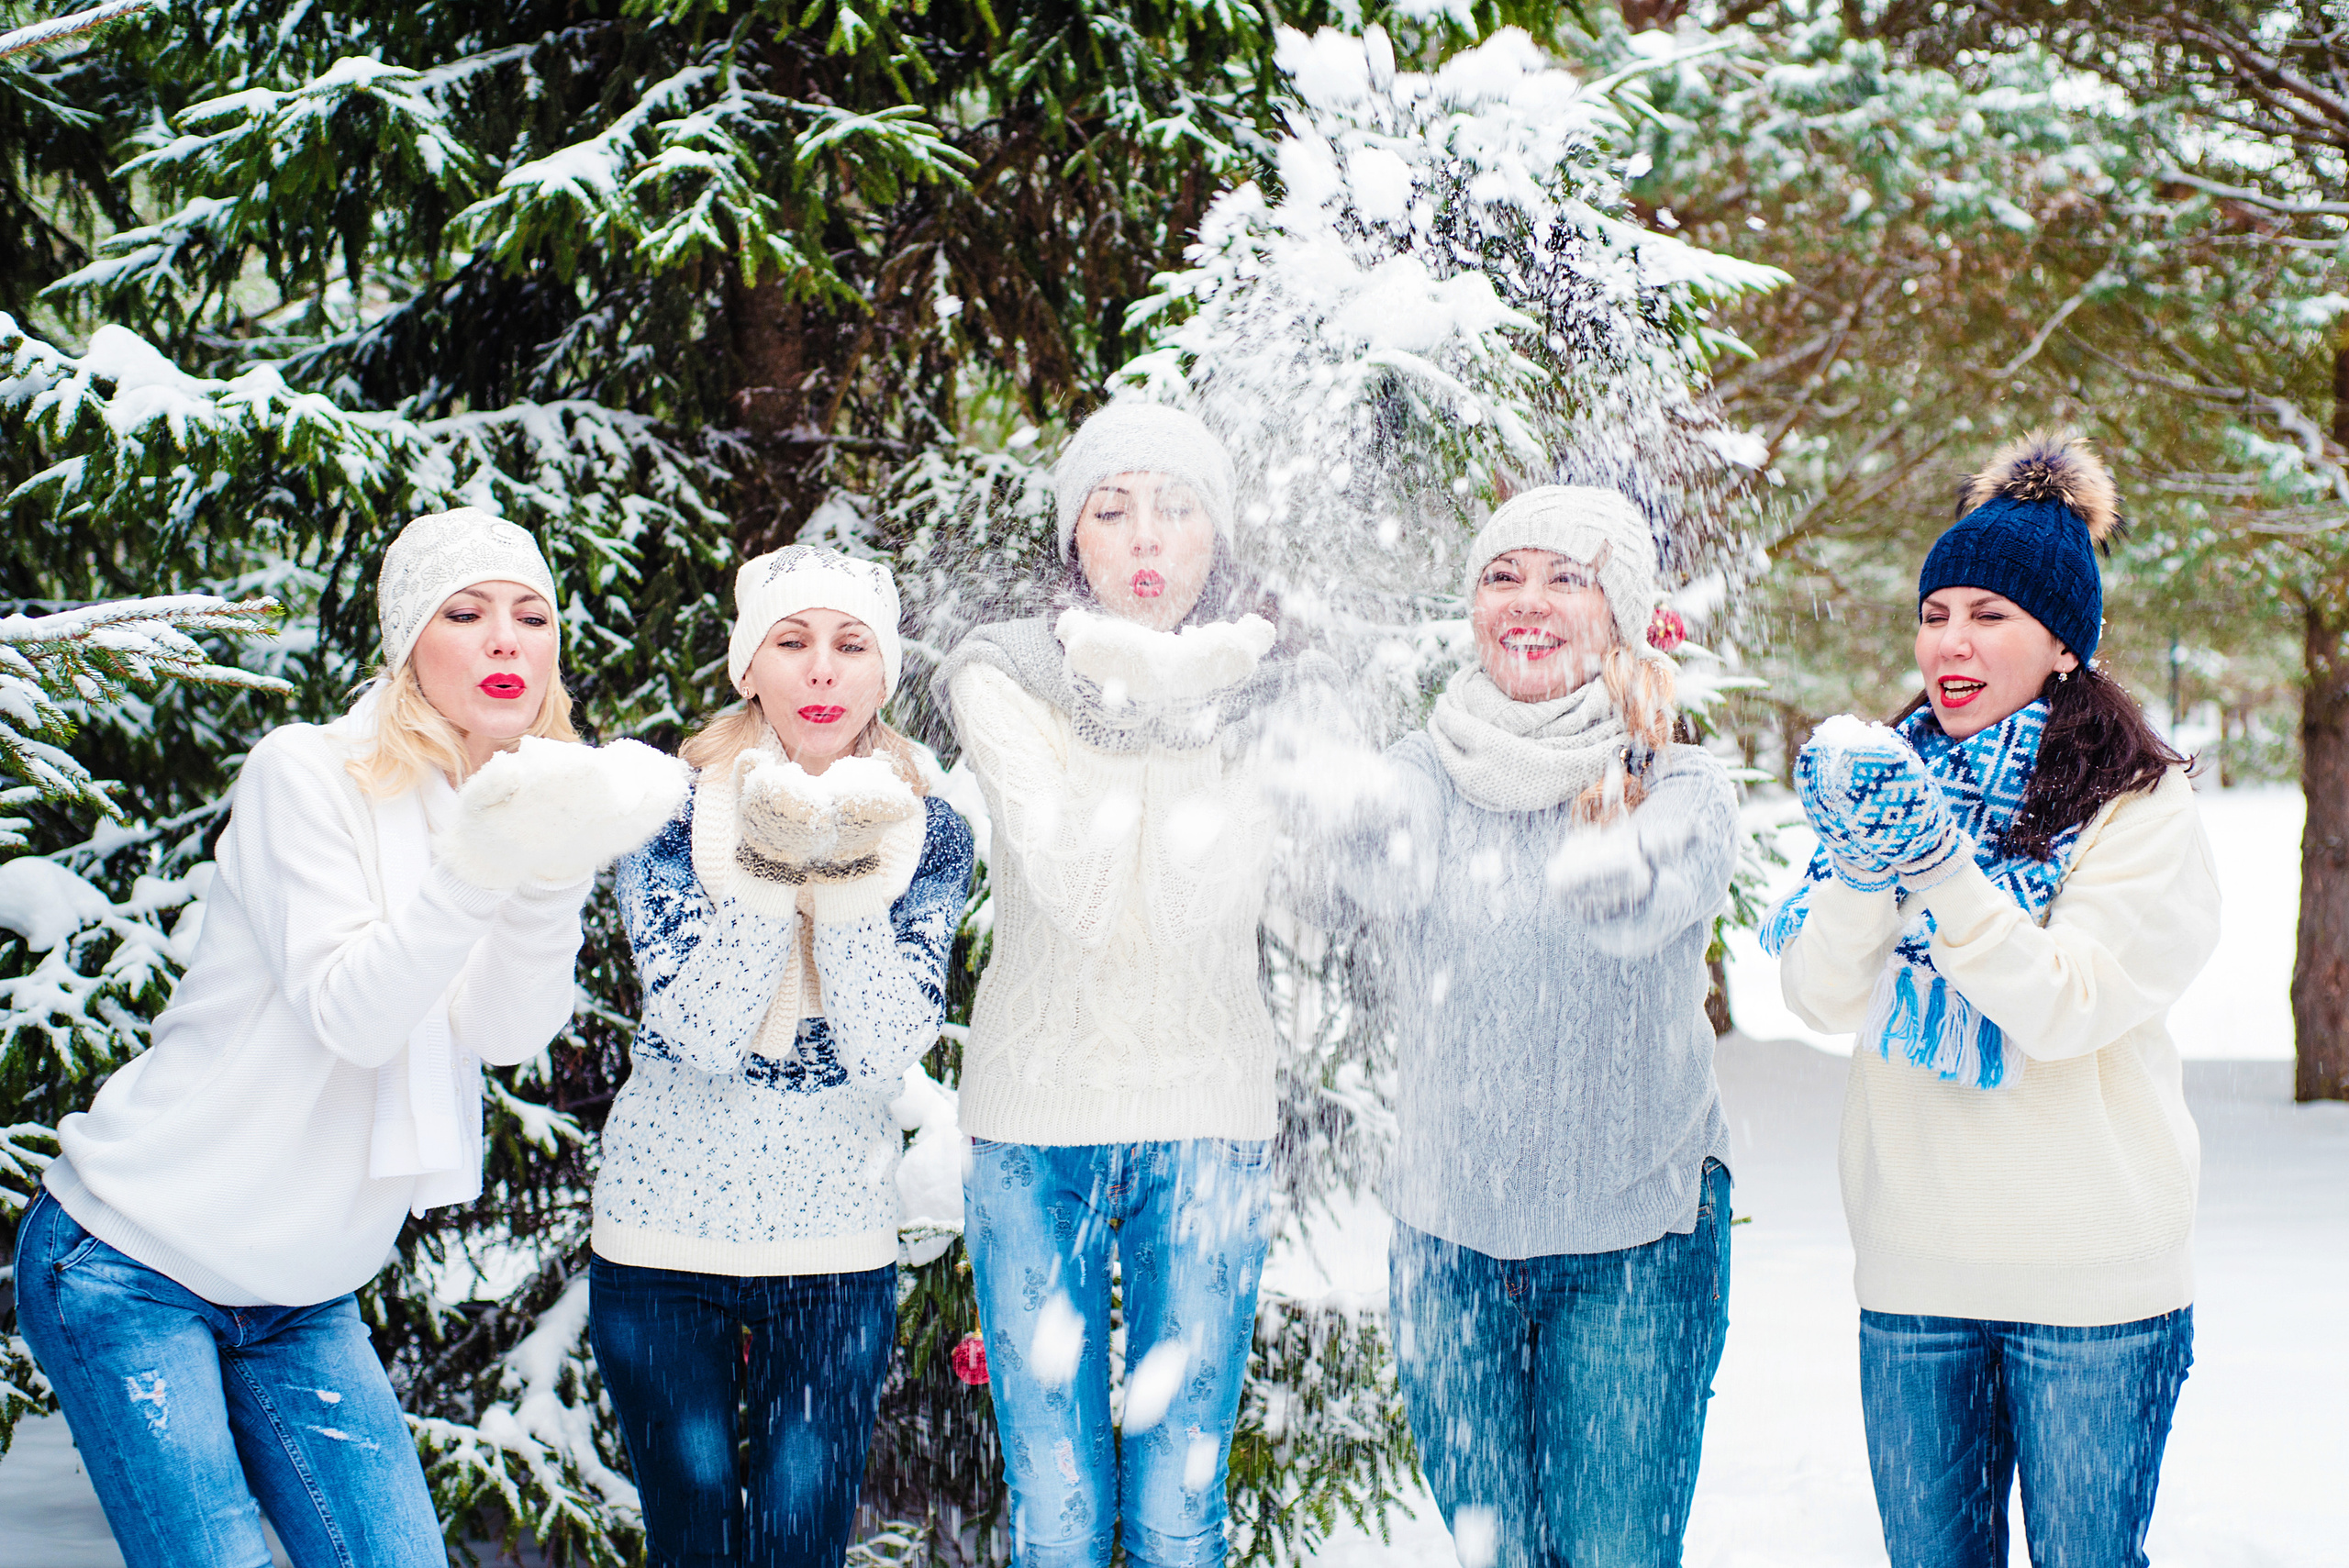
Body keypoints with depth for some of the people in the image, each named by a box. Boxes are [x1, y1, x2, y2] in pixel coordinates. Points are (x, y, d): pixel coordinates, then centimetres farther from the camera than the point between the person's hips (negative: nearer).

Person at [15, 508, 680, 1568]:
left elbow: (509, 1032, -13)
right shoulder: (306, 775, -12)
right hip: (132, 1268, -5)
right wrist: (480, 864, -37)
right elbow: (348, 1013, -24)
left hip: (302, 1302, 6)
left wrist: (552, 872, -31)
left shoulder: (520, 802, 4)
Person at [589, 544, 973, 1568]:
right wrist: (774, 862, -24)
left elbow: (889, 1049, -12)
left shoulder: (926, 834, 0)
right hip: (665, 1231, -1)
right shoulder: (671, 810, -5)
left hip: (837, 1245, 1)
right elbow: (703, 1032, -16)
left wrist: (851, 871, -21)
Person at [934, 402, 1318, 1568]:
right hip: (1038, 1119, -1)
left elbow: (1223, 899, -16)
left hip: (1209, 1121, 1)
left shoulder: (1267, 697, 2)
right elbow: (1065, 875, -18)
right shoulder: (1005, 680, -2)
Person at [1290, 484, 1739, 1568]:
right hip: (1449, 1237, 2)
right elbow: (1324, 884, -16)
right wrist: (1346, 829, -36)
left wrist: (1617, 878, -47)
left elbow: (1655, 902, -27)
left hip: (1636, 1242, -2)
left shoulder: (1681, 789, -7)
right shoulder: (1419, 776, 0)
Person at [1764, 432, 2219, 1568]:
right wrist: (1864, 865, -22)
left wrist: (1937, 865, -27)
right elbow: (1821, 995, -4)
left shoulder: (2137, 808, -6)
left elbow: (2066, 1007, -18)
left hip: (2091, 1287, -4)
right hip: (1914, 1273, 4)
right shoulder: (1900, 780, 7)